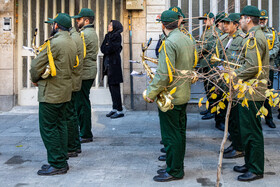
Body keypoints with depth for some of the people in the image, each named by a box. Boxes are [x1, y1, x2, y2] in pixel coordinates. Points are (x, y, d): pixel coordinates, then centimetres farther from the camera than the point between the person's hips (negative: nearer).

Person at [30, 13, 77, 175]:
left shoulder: (54, 43, -17)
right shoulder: (72, 43, 11)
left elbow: (37, 65, -17)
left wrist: (35, 80, 3)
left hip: (51, 93, -9)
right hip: (65, 91, 9)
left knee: (48, 128, -2)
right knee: (60, 125, 15)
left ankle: (57, 164, 1)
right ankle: (63, 161, 21)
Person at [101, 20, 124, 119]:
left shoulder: (117, 36, -8)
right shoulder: (108, 35, 17)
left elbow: (110, 49, -17)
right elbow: (102, 48, 8)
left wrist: (106, 47, 1)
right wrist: (108, 47, -9)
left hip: (114, 63, -8)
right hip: (108, 63, 8)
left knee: (115, 87, -9)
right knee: (111, 86, 10)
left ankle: (119, 110, -6)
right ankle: (115, 108, 17)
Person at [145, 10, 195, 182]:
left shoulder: (169, 42, -19)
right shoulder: (187, 40, 9)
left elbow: (165, 73, -23)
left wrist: (152, 92, -15)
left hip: (170, 96, -9)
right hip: (184, 95, 9)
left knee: (171, 135, -1)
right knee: (180, 132, 16)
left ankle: (174, 171, 7)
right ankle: (177, 166, 27)